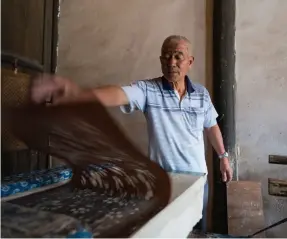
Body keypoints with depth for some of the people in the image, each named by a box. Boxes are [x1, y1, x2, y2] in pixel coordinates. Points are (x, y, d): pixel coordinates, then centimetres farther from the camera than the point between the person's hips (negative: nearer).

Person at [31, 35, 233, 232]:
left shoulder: (202, 93, 0)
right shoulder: (147, 89, -12)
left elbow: (211, 127, 12)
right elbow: (119, 94, -31)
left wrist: (223, 156, 16)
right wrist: (78, 94, -49)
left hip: (197, 175, 3)